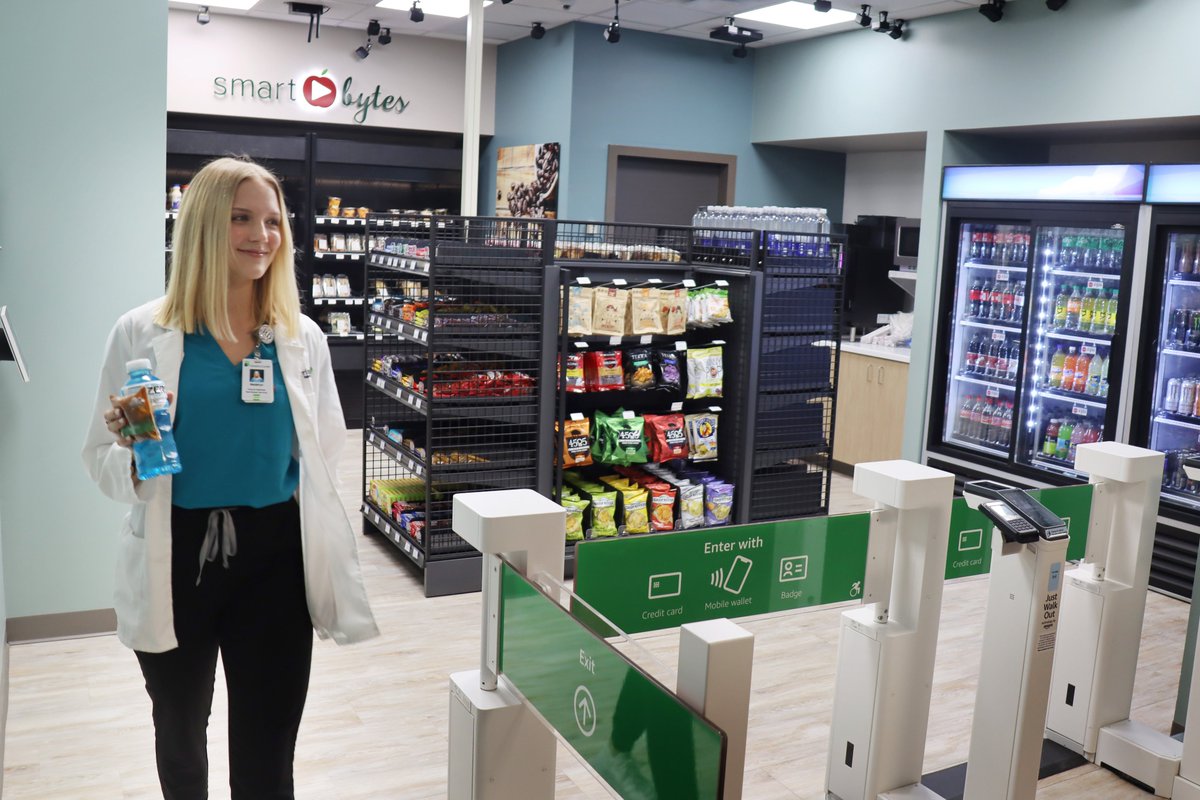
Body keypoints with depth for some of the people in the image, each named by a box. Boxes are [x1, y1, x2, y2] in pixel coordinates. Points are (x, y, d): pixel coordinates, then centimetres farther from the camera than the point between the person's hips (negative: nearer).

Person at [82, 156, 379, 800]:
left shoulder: (303, 338, 0)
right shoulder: (141, 333, -6)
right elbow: (101, 462, 0)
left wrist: (329, 575, 6)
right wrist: (131, 450, -22)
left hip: (275, 558, 1)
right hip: (176, 559, 0)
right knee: (180, 734, 22)